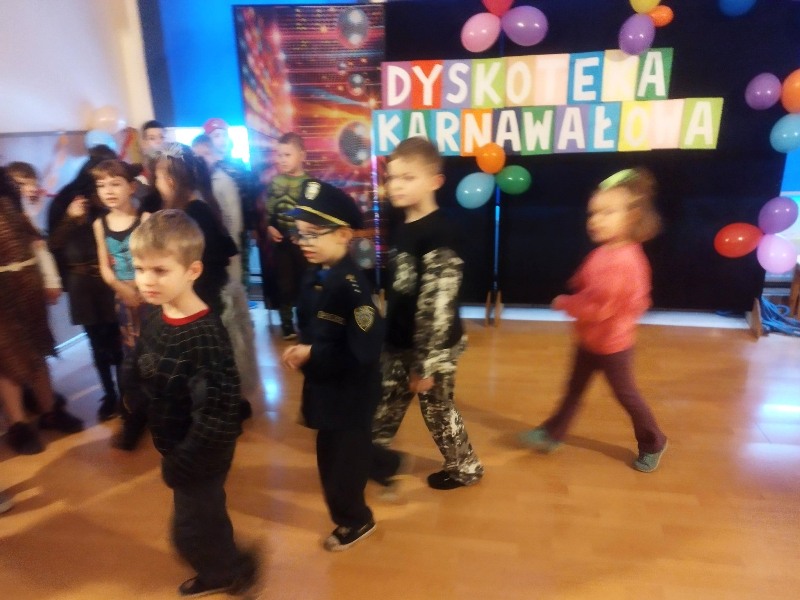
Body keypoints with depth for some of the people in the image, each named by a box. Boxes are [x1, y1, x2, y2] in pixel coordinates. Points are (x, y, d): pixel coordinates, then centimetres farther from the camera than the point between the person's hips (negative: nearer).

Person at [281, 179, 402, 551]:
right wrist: (299, 351, -4)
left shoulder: (351, 286, -28)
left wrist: (311, 356, -26)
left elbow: (362, 351, -30)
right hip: (326, 384, 8)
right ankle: (385, 465, 55)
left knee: (339, 457, 9)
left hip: (349, 391, -8)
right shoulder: (317, 276, 0)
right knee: (350, 445, 27)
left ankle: (354, 520, 35)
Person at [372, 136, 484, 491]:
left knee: (437, 409, 11)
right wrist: (387, 339, 18)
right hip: (400, 343, 8)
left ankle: (465, 468, 36)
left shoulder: (439, 234, -22)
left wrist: (427, 364, -22)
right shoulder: (403, 227, 6)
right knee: (383, 407, 18)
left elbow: (437, 306, -24)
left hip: (433, 347, -8)